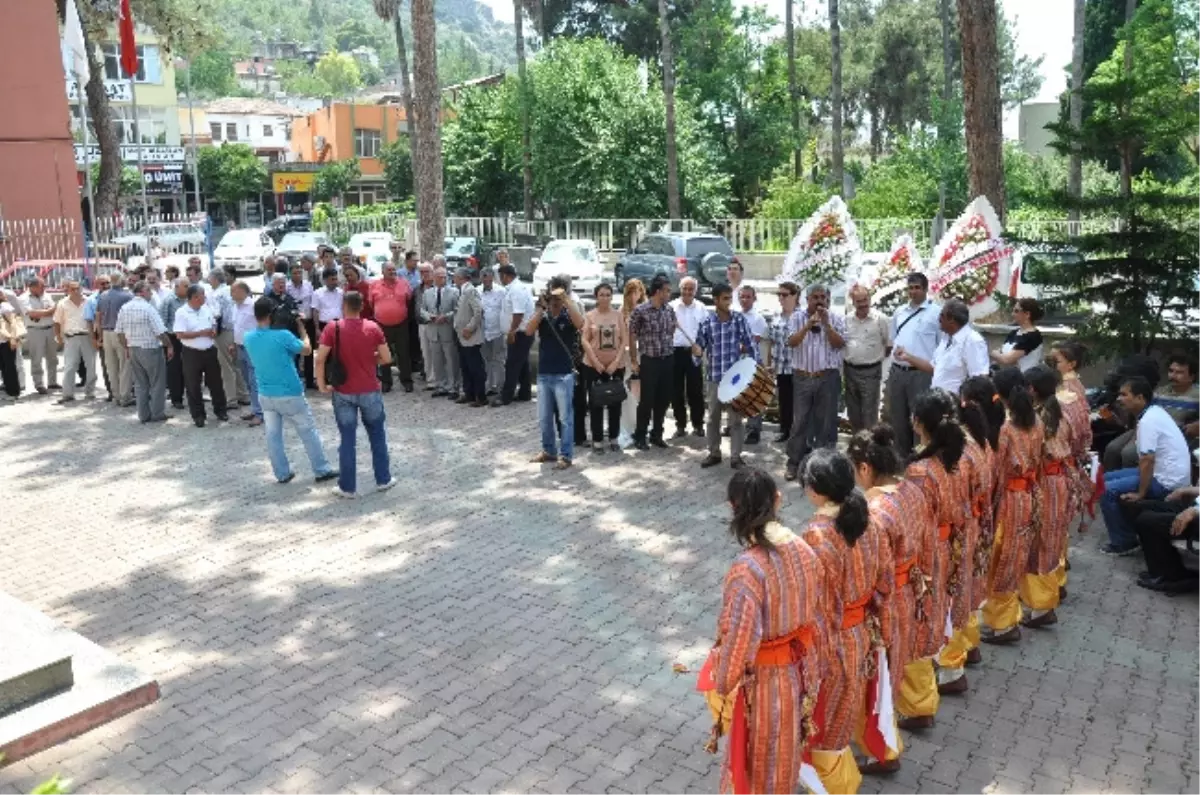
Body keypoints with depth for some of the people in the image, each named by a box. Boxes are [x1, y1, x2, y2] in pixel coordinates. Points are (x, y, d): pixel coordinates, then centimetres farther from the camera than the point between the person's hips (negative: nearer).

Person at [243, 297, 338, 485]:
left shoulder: (248, 338, -4)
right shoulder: (283, 335, -21)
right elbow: (306, 348, -5)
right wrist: (300, 326, 5)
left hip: (265, 395, 5)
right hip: (290, 394, -5)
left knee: (273, 435, 13)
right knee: (308, 432, 9)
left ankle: (282, 474, 20)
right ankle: (322, 471, 16)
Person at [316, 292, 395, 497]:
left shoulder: (333, 328, -8)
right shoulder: (373, 327, -4)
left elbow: (320, 359, -13)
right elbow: (386, 358, -2)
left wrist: (322, 384, -2)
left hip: (343, 392, -1)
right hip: (370, 391, 1)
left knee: (347, 439, 6)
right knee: (377, 435, 16)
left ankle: (347, 487, 12)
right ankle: (383, 479, 23)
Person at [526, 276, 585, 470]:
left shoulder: (568, 315, -4)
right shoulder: (542, 315, 5)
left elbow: (580, 323, -26)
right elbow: (529, 330, -11)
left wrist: (566, 300, -26)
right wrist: (541, 308, -17)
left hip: (564, 374, -4)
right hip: (543, 373, 5)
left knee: (565, 417, 1)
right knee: (544, 417, 14)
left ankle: (565, 455, 8)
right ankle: (549, 450, 28)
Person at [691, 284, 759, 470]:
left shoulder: (740, 319, -2)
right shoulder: (706, 322, 0)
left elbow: (751, 345, 0)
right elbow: (700, 346, 4)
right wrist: (697, 350, -19)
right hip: (714, 377, 1)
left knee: (735, 419, 3)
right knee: (713, 418, 11)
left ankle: (736, 456, 12)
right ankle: (714, 453, 24)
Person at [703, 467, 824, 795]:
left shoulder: (747, 569, -33)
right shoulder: (803, 549, -11)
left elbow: (740, 642, -27)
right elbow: (817, 611, 3)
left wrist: (721, 688, -11)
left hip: (762, 680, -6)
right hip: (800, 667, 6)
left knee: (759, 760, 20)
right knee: (786, 747, 31)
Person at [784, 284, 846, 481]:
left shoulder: (836, 319, 4)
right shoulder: (797, 318, 4)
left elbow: (839, 344, -7)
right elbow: (791, 342, -9)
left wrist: (826, 323, -14)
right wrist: (808, 324, -19)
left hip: (828, 377, 0)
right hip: (802, 377, 0)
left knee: (826, 421, 6)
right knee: (799, 421, 4)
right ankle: (794, 463, 12)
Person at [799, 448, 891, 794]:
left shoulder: (817, 535, -29)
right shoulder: (866, 519, -6)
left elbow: (821, 605, -24)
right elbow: (885, 579, 3)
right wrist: (879, 629, 15)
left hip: (832, 641, -8)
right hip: (863, 633, 8)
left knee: (827, 719, 16)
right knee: (845, 710, 28)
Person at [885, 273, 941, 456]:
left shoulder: (936, 312, -5)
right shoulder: (900, 312, 13)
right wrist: (896, 349, 7)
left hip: (922, 373, -6)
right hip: (897, 371, 6)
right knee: (897, 418, 14)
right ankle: (901, 455, 27)